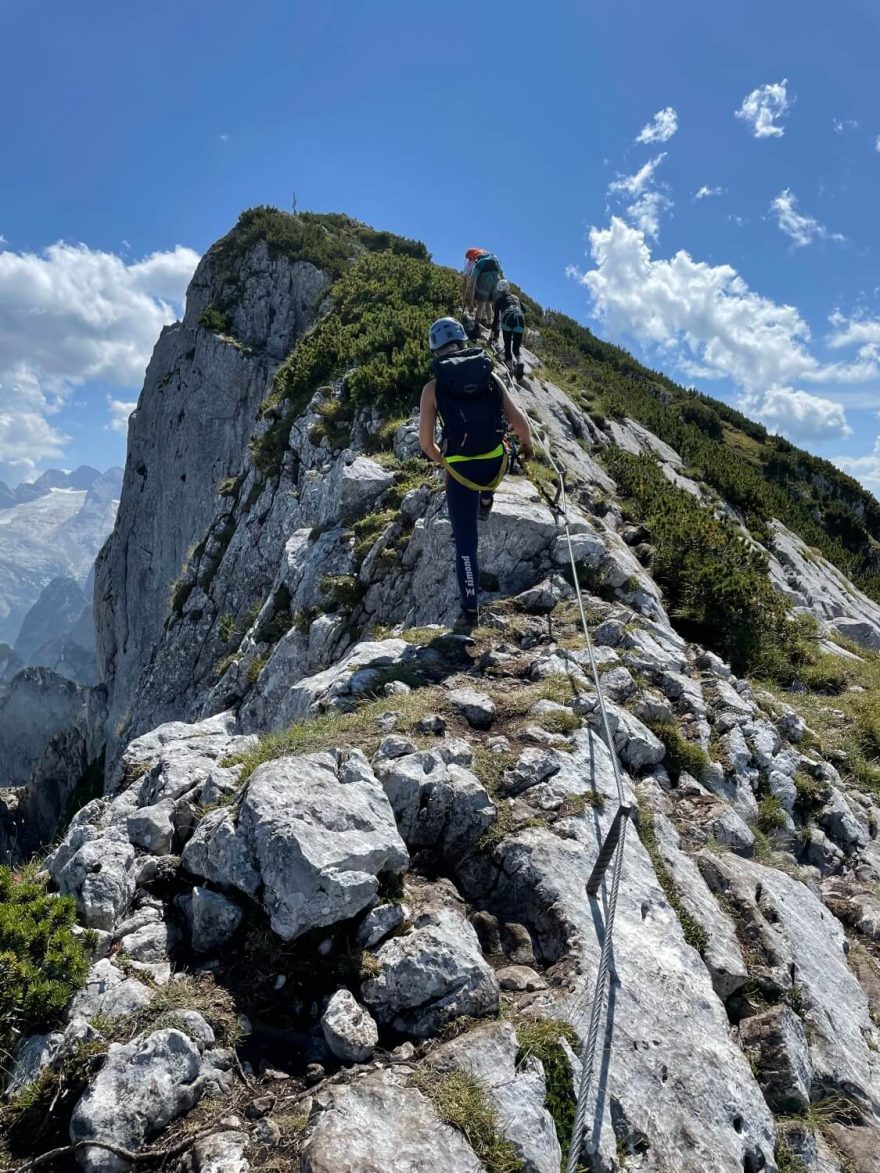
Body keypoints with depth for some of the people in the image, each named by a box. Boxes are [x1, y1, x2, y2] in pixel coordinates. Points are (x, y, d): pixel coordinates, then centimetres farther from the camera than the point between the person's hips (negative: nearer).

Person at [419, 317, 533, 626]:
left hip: (460, 471, -2)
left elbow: (425, 442, -2)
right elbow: (518, 421, 0)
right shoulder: (489, 375, 2)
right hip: (496, 465, 2)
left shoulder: (433, 388, -3)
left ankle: (471, 609, 14)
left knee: (465, 544, 10)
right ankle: (485, 501, 60)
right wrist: (527, 445, 21)